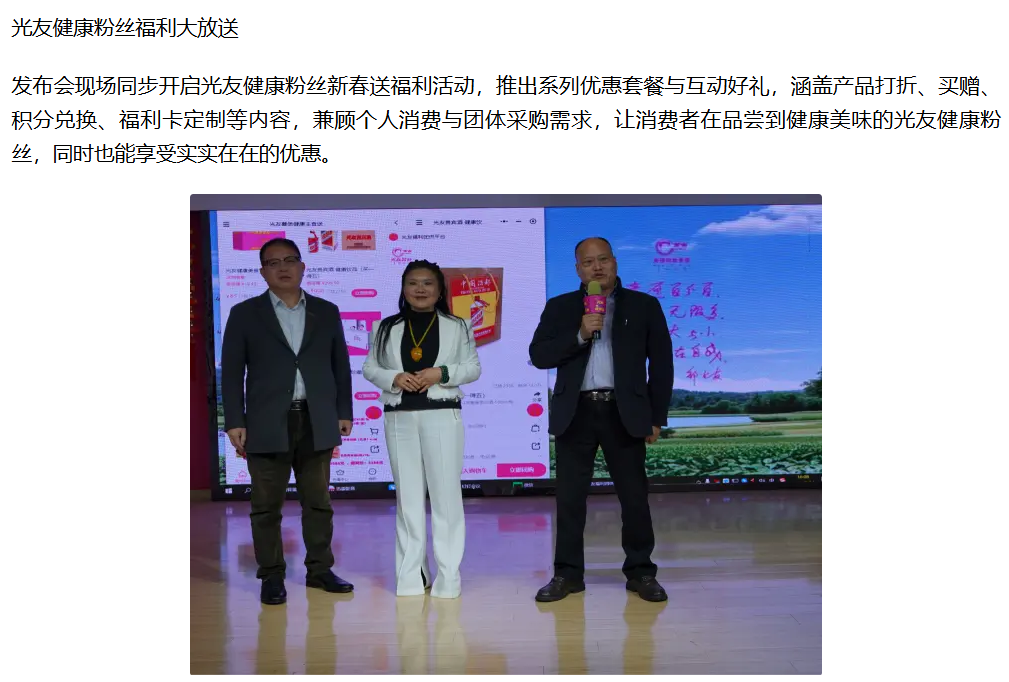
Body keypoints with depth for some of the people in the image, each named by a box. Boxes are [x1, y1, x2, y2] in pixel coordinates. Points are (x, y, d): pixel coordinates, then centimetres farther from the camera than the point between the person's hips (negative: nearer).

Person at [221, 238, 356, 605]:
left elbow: (340, 366, 11)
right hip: (267, 425, -2)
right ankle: (272, 577, 14)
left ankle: (319, 569, 21)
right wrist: (234, 422, -6)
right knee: (266, 506, 3)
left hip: (317, 424, 2)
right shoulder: (245, 313, 4)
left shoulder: (327, 312, 10)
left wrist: (344, 412, 5)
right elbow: (231, 371, 1)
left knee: (318, 502, 9)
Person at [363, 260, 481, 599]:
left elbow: (473, 367, 3)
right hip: (399, 417, 2)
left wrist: (441, 373, -13)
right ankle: (411, 575, 14)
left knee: (446, 493, -2)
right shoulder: (387, 328, 8)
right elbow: (370, 367, 8)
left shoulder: (457, 326, 5)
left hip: (442, 414, -2)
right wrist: (394, 378, -11)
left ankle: (448, 575, 5)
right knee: (407, 495, 6)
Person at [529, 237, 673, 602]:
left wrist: (656, 417, 0)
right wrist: (579, 335, -15)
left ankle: (641, 572, 17)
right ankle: (568, 573, 15)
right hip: (575, 413, 1)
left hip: (624, 413, -1)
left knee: (634, 496, 4)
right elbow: (538, 355, -1)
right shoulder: (559, 307, 8)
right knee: (569, 497, 4)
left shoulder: (644, 306, 6)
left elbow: (661, 364, 5)